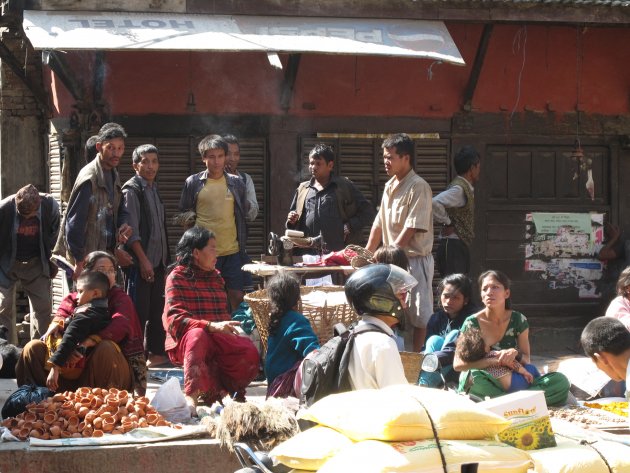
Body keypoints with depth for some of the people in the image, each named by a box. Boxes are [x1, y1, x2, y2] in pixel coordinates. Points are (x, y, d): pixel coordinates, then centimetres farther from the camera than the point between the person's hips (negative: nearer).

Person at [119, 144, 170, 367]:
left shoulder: (154, 189, 17)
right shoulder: (131, 190, -9)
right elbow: (130, 229, -15)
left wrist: (165, 258, 17)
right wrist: (143, 259, -19)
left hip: (157, 260, 8)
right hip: (139, 262, -8)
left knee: (157, 309, 12)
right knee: (138, 310, -6)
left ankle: (156, 352, 20)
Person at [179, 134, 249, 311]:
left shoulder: (236, 182, 7)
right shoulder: (193, 183, 2)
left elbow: (245, 213, 15)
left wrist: (242, 244, 12)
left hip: (232, 252, 2)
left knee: (237, 297, 1)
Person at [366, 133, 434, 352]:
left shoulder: (418, 187, -15)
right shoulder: (390, 186, 11)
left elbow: (411, 229, -19)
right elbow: (379, 223, 17)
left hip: (415, 259, -8)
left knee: (419, 314, -2)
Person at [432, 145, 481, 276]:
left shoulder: (464, 187, 15)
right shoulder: (459, 189, -15)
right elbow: (435, 203, -31)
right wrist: (447, 224, -18)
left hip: (459, 247, 10)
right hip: (453, 247, -10)